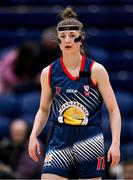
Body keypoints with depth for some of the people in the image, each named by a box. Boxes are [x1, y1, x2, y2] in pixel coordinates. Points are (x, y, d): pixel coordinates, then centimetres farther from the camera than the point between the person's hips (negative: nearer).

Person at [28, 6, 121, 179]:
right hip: (59, 141, 2)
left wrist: (115, 143, -10)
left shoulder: (96, 70, -3)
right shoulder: (49, 73, 4)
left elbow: (113, 110, 0)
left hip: (90, 141, -2)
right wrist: (33, 136, 1)